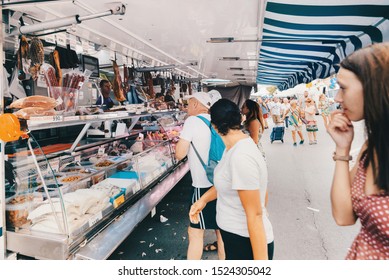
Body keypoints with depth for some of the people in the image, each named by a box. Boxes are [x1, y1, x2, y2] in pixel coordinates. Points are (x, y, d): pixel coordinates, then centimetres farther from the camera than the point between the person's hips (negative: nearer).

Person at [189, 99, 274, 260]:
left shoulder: (241, 157, -30)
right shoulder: (235, 147, 0)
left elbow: (254, 215, -27)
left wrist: (261, 260, -21)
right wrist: (204, 199, 4)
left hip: (249, 242, -9)